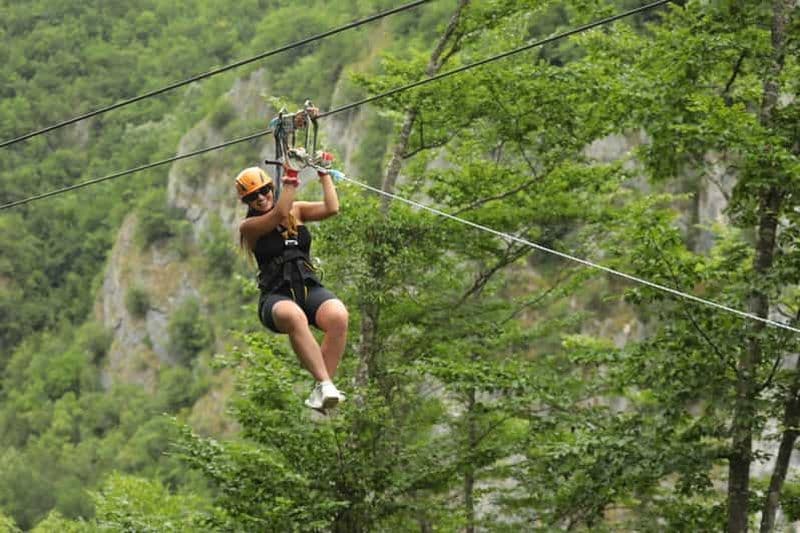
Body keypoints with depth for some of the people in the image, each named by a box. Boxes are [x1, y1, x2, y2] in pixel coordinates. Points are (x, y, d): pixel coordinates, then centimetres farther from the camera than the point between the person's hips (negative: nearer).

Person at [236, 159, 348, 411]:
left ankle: (320, 390, -30)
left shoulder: (296, 211, 18)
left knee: (338, 316, -33)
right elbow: (279, 215, -12)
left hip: (309, 288, 3)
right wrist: (291, 178, -12)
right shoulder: (249, 227, 6)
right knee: (294, 317, -42)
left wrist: (324, 173, 9)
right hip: (276, 296, -3)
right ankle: (326, 383, -47)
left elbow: (332, 208, 5)